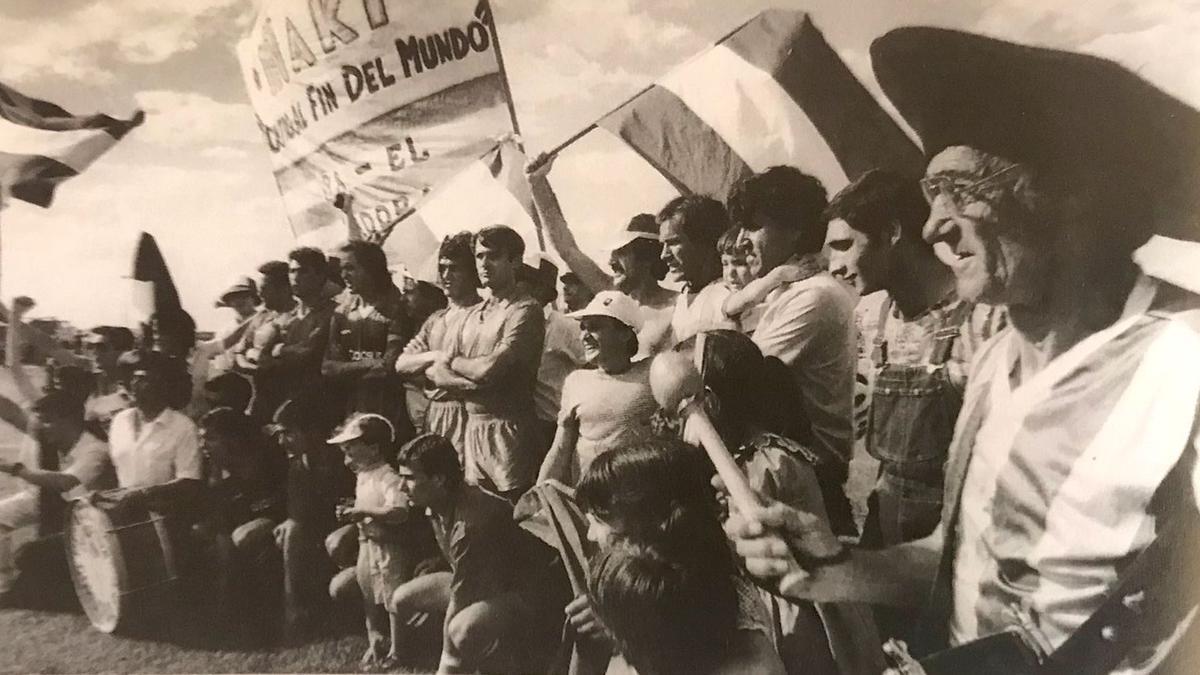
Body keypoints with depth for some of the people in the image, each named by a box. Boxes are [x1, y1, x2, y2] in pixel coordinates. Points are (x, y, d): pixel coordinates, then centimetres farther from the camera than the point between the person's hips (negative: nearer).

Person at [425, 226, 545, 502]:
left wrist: (453, 361, 1)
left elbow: (489, 369, -19)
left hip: (508, 429, -7)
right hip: (473, 426, 7)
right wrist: (471, 382, -9)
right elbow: (436, 374, 11)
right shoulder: (473, 314, 15)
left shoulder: (525, 310, -9)